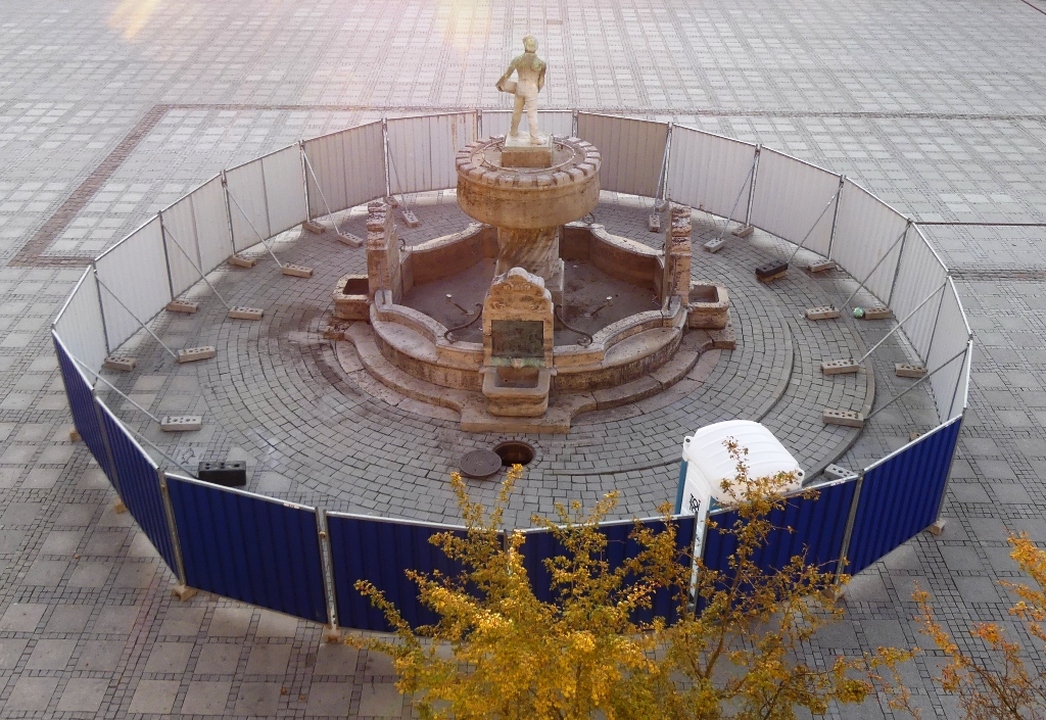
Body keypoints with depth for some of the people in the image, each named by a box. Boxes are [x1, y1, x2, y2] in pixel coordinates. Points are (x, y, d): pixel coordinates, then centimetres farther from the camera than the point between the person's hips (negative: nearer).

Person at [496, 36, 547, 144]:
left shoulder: (518, 60, -4)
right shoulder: (540, 63, -11)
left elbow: (507, 74, 2)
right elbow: (541, 81, -5)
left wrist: (500, 83, 19)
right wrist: (538, 89, 15)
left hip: (519, 87, 4)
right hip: (531, 89, -4)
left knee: (517, 110, 20)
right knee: (532, 113, 0)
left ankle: (514, 131, 36)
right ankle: (534, 137, 2)